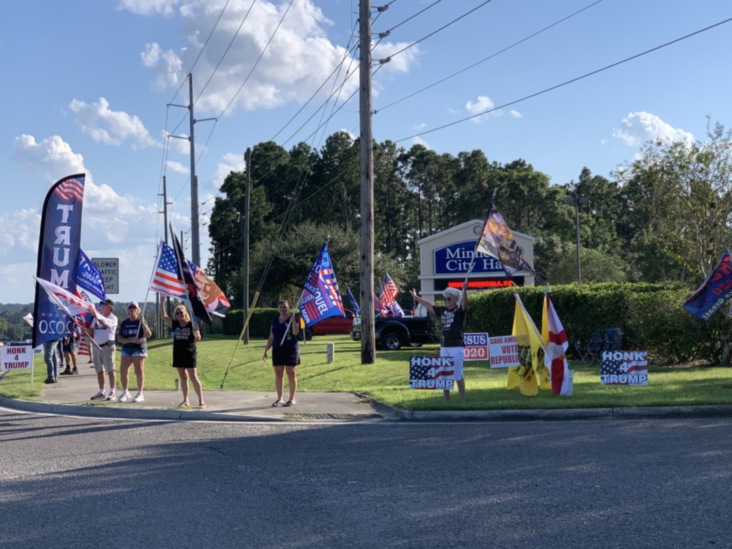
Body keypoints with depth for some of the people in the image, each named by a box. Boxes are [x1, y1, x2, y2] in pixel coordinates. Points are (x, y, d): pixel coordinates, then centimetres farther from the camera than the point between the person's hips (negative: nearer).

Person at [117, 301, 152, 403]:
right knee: (123, 370, 0)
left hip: (139, 349, -4)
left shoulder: (141, 321, 2)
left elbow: (148, 335, -10)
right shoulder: (124, 323, 12)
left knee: (139, 371, -8)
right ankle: (125, 392, 16)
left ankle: (140, 394, -2)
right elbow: (119, 338, 4)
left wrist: (143, 323, -21)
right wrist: (131, 340, -13)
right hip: (126, 349, 4)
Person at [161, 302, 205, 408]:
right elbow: (164, 315, 2)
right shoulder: (174, 324, 6)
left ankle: (201, 401, -7)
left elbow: (198, 338, -1)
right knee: (183, 377, 10)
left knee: (193, 377, -7)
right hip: (178, 354, 4)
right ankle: (185, 400, 16)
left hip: (189, 353, -4)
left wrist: (195, 332, -22)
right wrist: (162, 302, -5)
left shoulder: (192, 324, -4)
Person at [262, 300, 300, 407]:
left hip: (290, 349, -5)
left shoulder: (293, 318, -1)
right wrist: (266, 350, 12)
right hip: (277, 350, 5)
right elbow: (271, 337, 16)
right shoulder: (275, 320, 14)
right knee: (278, 374, 5)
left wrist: (293, 321, -27)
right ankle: (279, 399, 11)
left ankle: (292, 399, 4)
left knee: (291, 373, -1)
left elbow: (295, 332, -17)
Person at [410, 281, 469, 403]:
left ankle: (462, 401, -4)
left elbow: (464, 302, -24)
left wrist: (464, 290, -42)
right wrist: (416, 298, 32)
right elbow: (429, 306, 25)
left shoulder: (460, 310, -4)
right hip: (444, 347, 7)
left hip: (457, 346, -7)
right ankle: (446, 400, 20)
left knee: (458, 375, -8)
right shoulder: (442, 310, 14)